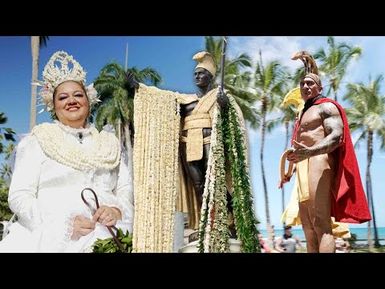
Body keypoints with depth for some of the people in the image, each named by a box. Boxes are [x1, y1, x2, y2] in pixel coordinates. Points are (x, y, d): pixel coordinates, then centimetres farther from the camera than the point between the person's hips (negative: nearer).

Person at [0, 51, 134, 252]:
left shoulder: (110, 145, 18)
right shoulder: (37, 141, 9)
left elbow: (126, 191, 14)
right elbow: (19, 196, 1)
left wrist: (116, 211, -8)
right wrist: (64, 225, -12)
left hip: (105, 235, 1)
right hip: (50, 236, -1)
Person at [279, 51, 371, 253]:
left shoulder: (327, 107, 2)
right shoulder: (303, 114, 28)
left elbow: (336, 136, -15)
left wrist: (309, 152, -32)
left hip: (319, 163, -10)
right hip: (303, 168, 10)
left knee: (321, 224, -19)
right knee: (308, 226, 6)